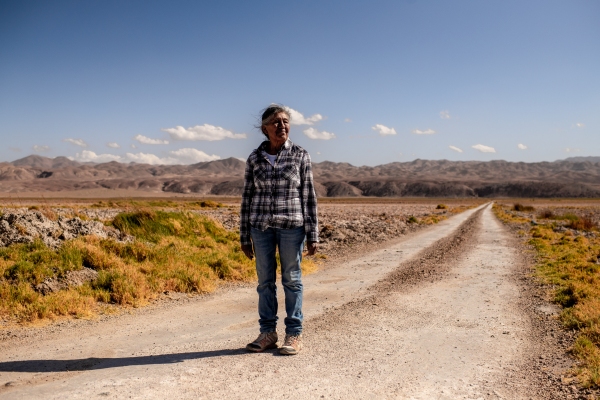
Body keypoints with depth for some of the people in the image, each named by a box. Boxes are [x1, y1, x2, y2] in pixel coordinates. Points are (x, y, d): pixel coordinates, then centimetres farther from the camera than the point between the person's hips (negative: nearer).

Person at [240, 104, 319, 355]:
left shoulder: (300, 156, 0)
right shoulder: (254, 158, 5)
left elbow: (309, 196, 0)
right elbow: (247, 197, 8)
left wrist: (313, 234, -4)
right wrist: (244, 236, 6)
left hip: (292, 224, -2)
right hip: (261, 225, 2)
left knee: (291, 279, 5)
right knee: (265, 280, 8)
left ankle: (294, 334, 16)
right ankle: (268, 333, 21)